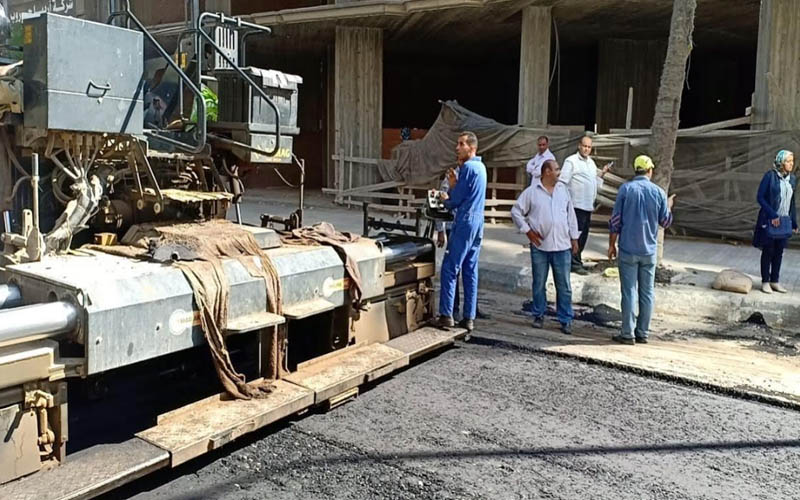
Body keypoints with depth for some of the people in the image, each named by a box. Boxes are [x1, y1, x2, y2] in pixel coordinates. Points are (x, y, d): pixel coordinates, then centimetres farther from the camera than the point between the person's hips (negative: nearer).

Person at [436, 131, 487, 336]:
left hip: (465, 222, -9)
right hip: (478, 221, 9)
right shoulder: (480, 166, 17)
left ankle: (446, 315, -5)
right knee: (470, 271, 9)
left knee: (450, 269, -6)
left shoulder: (468, 167, -12)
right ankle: (469, 318, 12)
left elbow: (455, 201, -11)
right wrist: (454, 184, 5)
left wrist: (446, 200, 9)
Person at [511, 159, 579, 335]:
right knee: (539, 284, 9)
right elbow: (516, 211, 2)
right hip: (540, 246, -2)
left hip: (562, 246, 2)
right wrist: (527, 230, -5)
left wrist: (574, 237, 11)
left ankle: (566, 319, 11)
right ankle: (539, 315, 23)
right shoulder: (531, 192, -1)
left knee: (564, 286, 4)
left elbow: (571, 215, 14)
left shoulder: (563, 190, 10)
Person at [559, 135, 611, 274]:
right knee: (576, 236, -7)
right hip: (577, 205, -8)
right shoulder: (571, 161, -6)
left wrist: (602, 173, 9)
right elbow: (562, 182, -12)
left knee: (583, 236, 11)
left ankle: (576, 260, 20)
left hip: (588, 206, 8)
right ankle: (575, 264, -1)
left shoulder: (591, 162, 18)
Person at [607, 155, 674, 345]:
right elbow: (665, 222, 10)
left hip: (628, 249, -2)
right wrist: (669, 206, 29)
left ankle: (628, 334, 1)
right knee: (647, 293, 9)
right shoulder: (659, 192, 2)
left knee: (629, 292, 0)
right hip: (649, 251, 2)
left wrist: (612, 244, 4)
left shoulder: (626, 188, -5)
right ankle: (642, 333, 14)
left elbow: (615, 220, -6)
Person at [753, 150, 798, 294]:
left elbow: (792, 202, 14)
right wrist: (773, 215, -17)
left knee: (779, 252, 9)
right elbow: (760, 197, -11)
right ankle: (765, 282, 11)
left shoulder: (792, 179, 8)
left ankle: (774, 281, 19)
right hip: (769, 221, -5)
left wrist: (794, 223, 13)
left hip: (784, 221, 5)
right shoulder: (770, 176, -10)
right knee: (768, 251, 2)